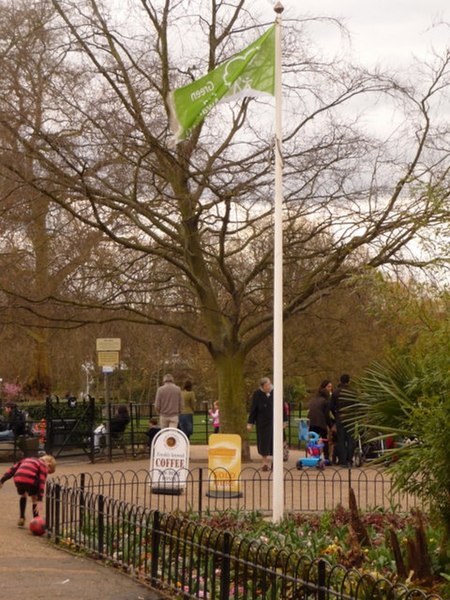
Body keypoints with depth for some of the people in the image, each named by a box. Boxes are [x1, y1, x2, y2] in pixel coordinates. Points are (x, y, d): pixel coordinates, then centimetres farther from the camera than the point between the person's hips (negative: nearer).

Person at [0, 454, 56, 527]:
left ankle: (21, 518, 34)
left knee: (23, 495, 34)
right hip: (30, 479, -4)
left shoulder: (27, 460, 35)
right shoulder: (43, 465, 17)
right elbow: (42, 482, 5)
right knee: (35, 498, 20)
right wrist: (40, 500, -1)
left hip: (18, 479, 4)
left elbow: (13, 469, 28)